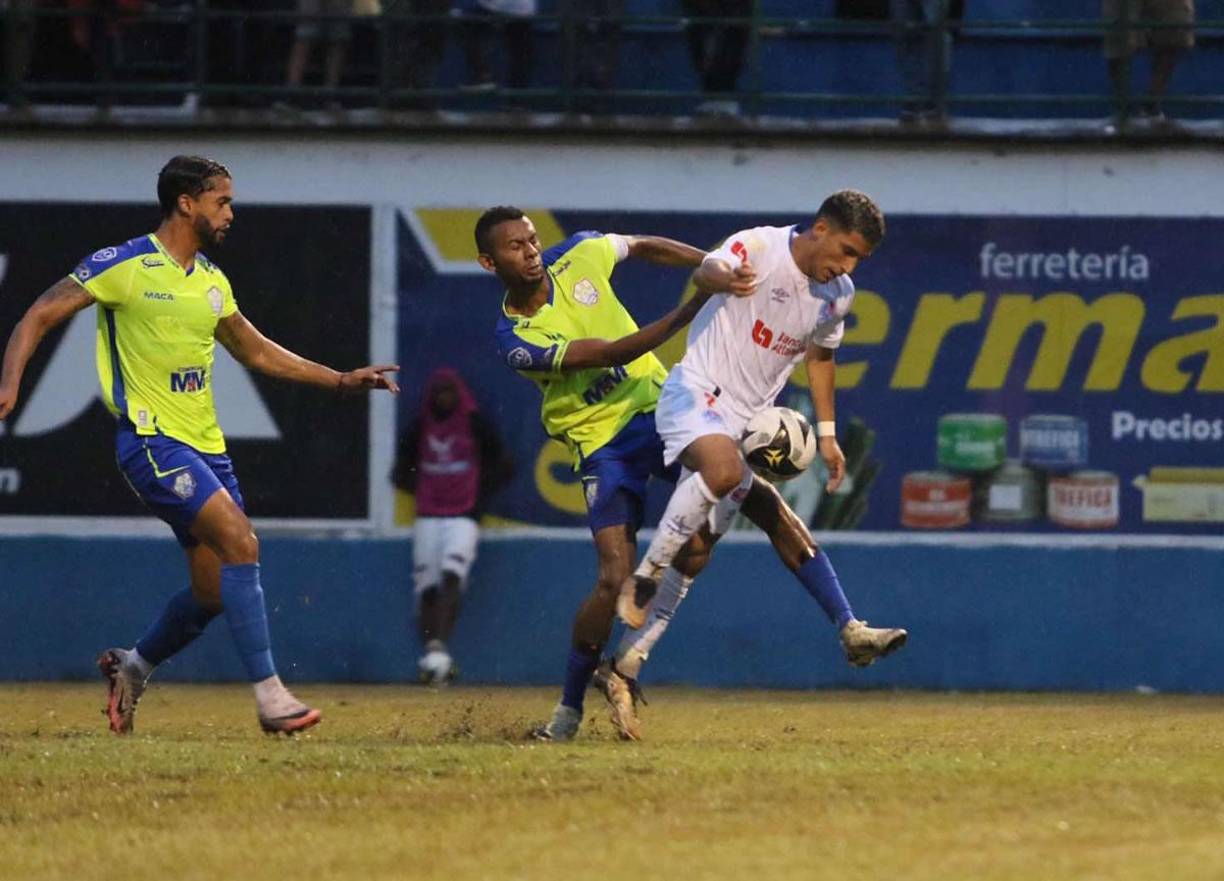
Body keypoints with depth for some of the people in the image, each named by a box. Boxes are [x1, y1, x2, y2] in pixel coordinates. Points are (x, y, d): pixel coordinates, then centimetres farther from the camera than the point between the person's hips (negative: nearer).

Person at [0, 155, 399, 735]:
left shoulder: (212, 283, 14)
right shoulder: (122, 266, -7)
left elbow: (256, 352, 27)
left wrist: (341, 381, 21)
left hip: (206, 446, 8)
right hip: (152, 441, -8)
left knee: (214, 590, 6)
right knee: (241, 541, -23)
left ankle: (132, 667, 32)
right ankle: (268, 692, -23)